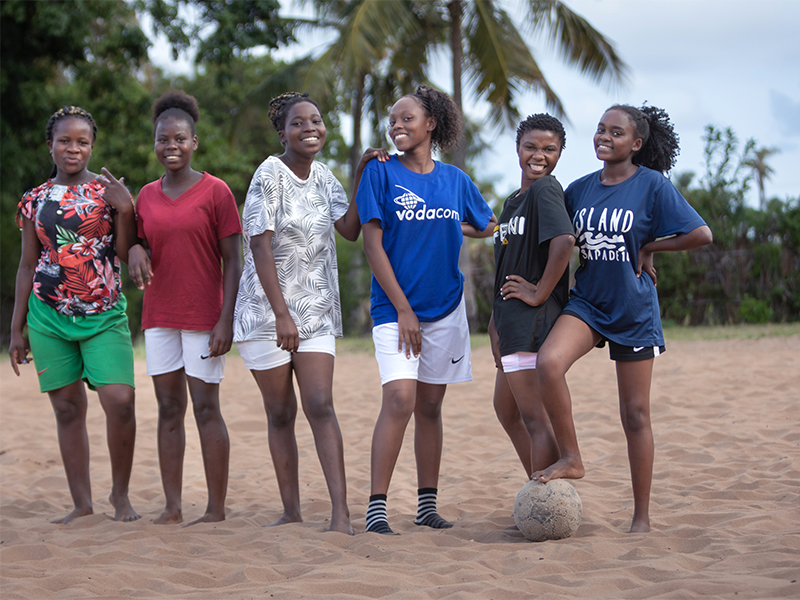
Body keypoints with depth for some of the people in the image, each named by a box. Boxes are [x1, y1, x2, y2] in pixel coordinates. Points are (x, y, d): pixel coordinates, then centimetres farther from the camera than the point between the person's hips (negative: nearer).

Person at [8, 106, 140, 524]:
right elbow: (27, 266, 12)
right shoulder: (36, 200, 8)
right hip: (49, 317, 2)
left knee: (119, 400, -15)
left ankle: (120, 493, 2)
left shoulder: (109, 191, 4)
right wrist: (16, 329, 11)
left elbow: (126, 254, 1)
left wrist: (125, 210, -14)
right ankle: (82, 502, 11)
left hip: (104, 314, -2)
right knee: (68, 408, 3)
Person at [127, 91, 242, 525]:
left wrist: (226, 320, -14)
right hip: (159, 317, 5)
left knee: (206, 408, -4)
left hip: (204, 317, -5)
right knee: (168, 409, 6)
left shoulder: (215, 192, -5)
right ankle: (172, 507, 10)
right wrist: (135, 252, -6)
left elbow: (232, 261, -6)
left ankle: (217, 509, 1)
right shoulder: (146, 197, 10)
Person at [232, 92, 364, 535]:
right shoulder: (270, 175, -10)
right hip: (266, 309, -3)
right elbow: (261, 247, -15)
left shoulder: (323, 177, 8)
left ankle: (341, 511, -15)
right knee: (280, 412, 4)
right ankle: (291, 511, 13)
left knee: (320, 405, -9)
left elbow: (350, 230, -2)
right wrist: (281, 314, -19)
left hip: (316, 311, 3)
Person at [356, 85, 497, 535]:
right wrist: (402, 309, -12)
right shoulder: (381, 172, -3)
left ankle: (428, 504, 16)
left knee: (430, 406, 9)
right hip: (395, 306, -4)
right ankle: (376, 507, -13)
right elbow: (373, 245, -8)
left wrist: (450, 230, 8)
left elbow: (490, 226, 23)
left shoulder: (454, 179, 7)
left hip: (445, 307, 4)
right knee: (400, 399, -17)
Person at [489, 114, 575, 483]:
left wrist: (539, 293, -21)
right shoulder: (514, 200, 18)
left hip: (534, 318, -11)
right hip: (513, 321, 11)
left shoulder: (546, 189, -11)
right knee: (507, 410, 22)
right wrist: (497, 318, 21)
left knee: (535, 418, -10)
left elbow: (564, 241, -29)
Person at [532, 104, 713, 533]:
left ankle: (642, 517, 13)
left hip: (635, 311, -3)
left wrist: (647, 248, -7)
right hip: (587, 303, 3)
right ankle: (570, 458, -11)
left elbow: (701, 235, -12)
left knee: (635, 412, 2)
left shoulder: (652, 185, -7)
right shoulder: (579, 190, 6)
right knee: (549, 362, -27)